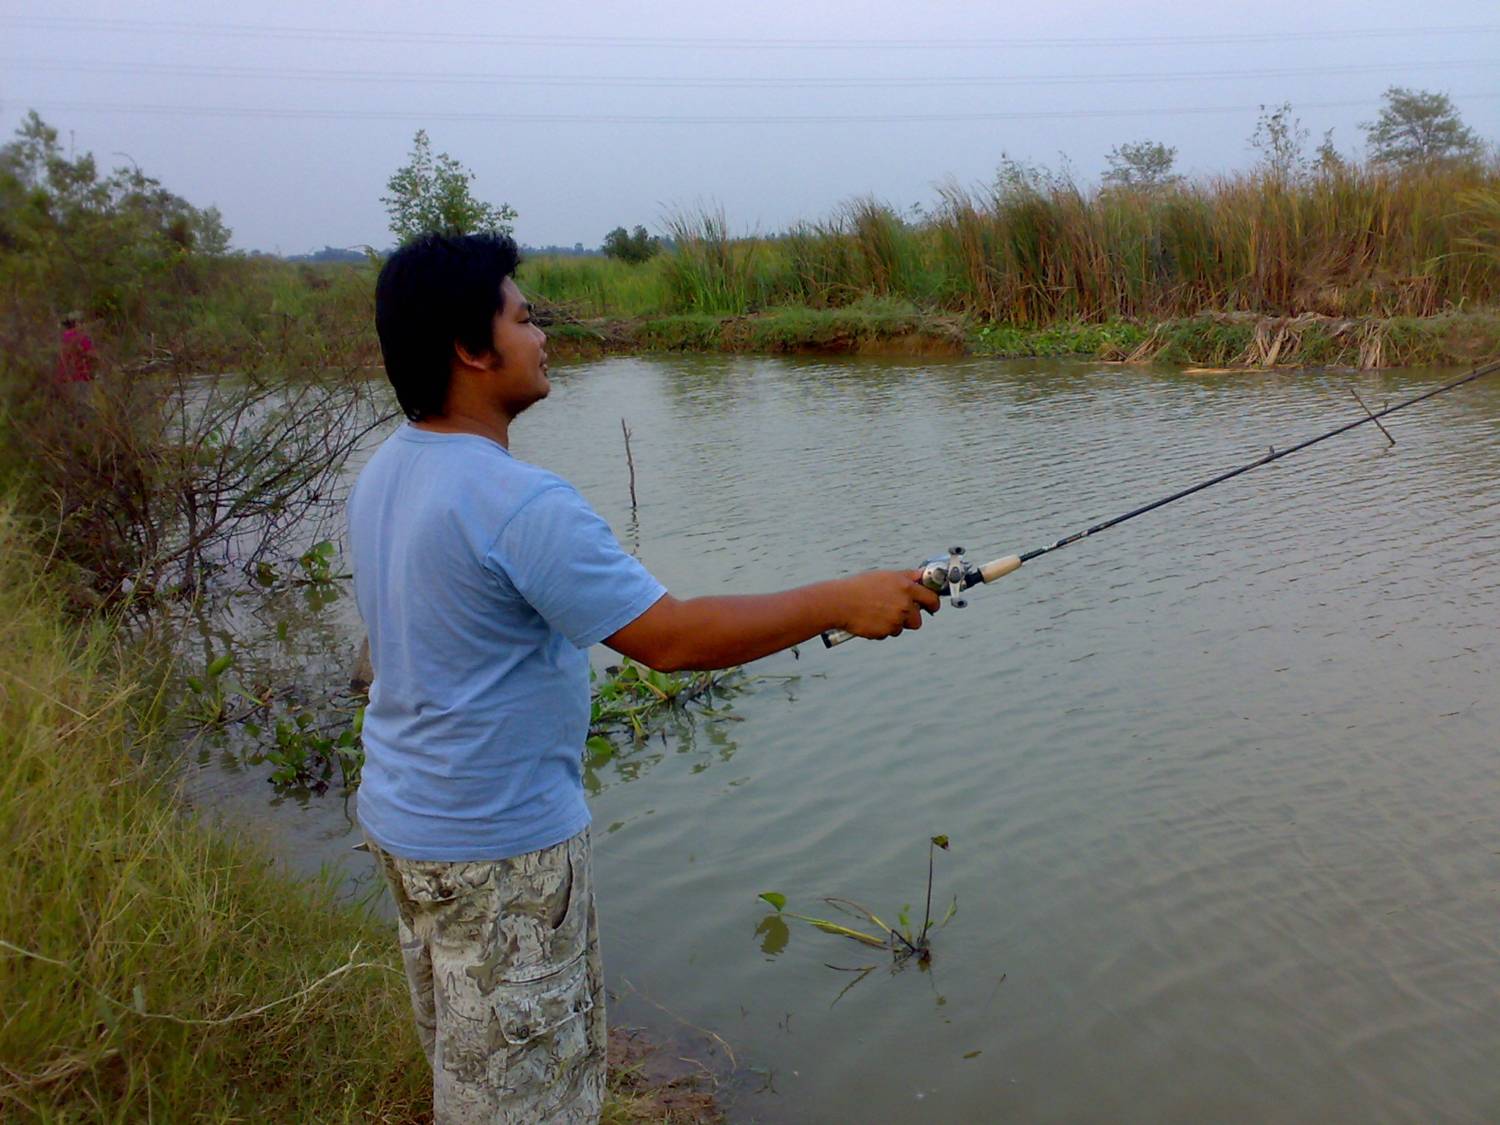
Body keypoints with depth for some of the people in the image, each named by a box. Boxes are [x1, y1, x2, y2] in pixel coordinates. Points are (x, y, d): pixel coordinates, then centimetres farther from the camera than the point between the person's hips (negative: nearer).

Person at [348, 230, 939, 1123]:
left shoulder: (385, 474, 2)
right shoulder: (519, 504, -28)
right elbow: (671, 639, -27)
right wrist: (840, 603, -18)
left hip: (406, 815, 9)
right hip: (499, 847, -9)